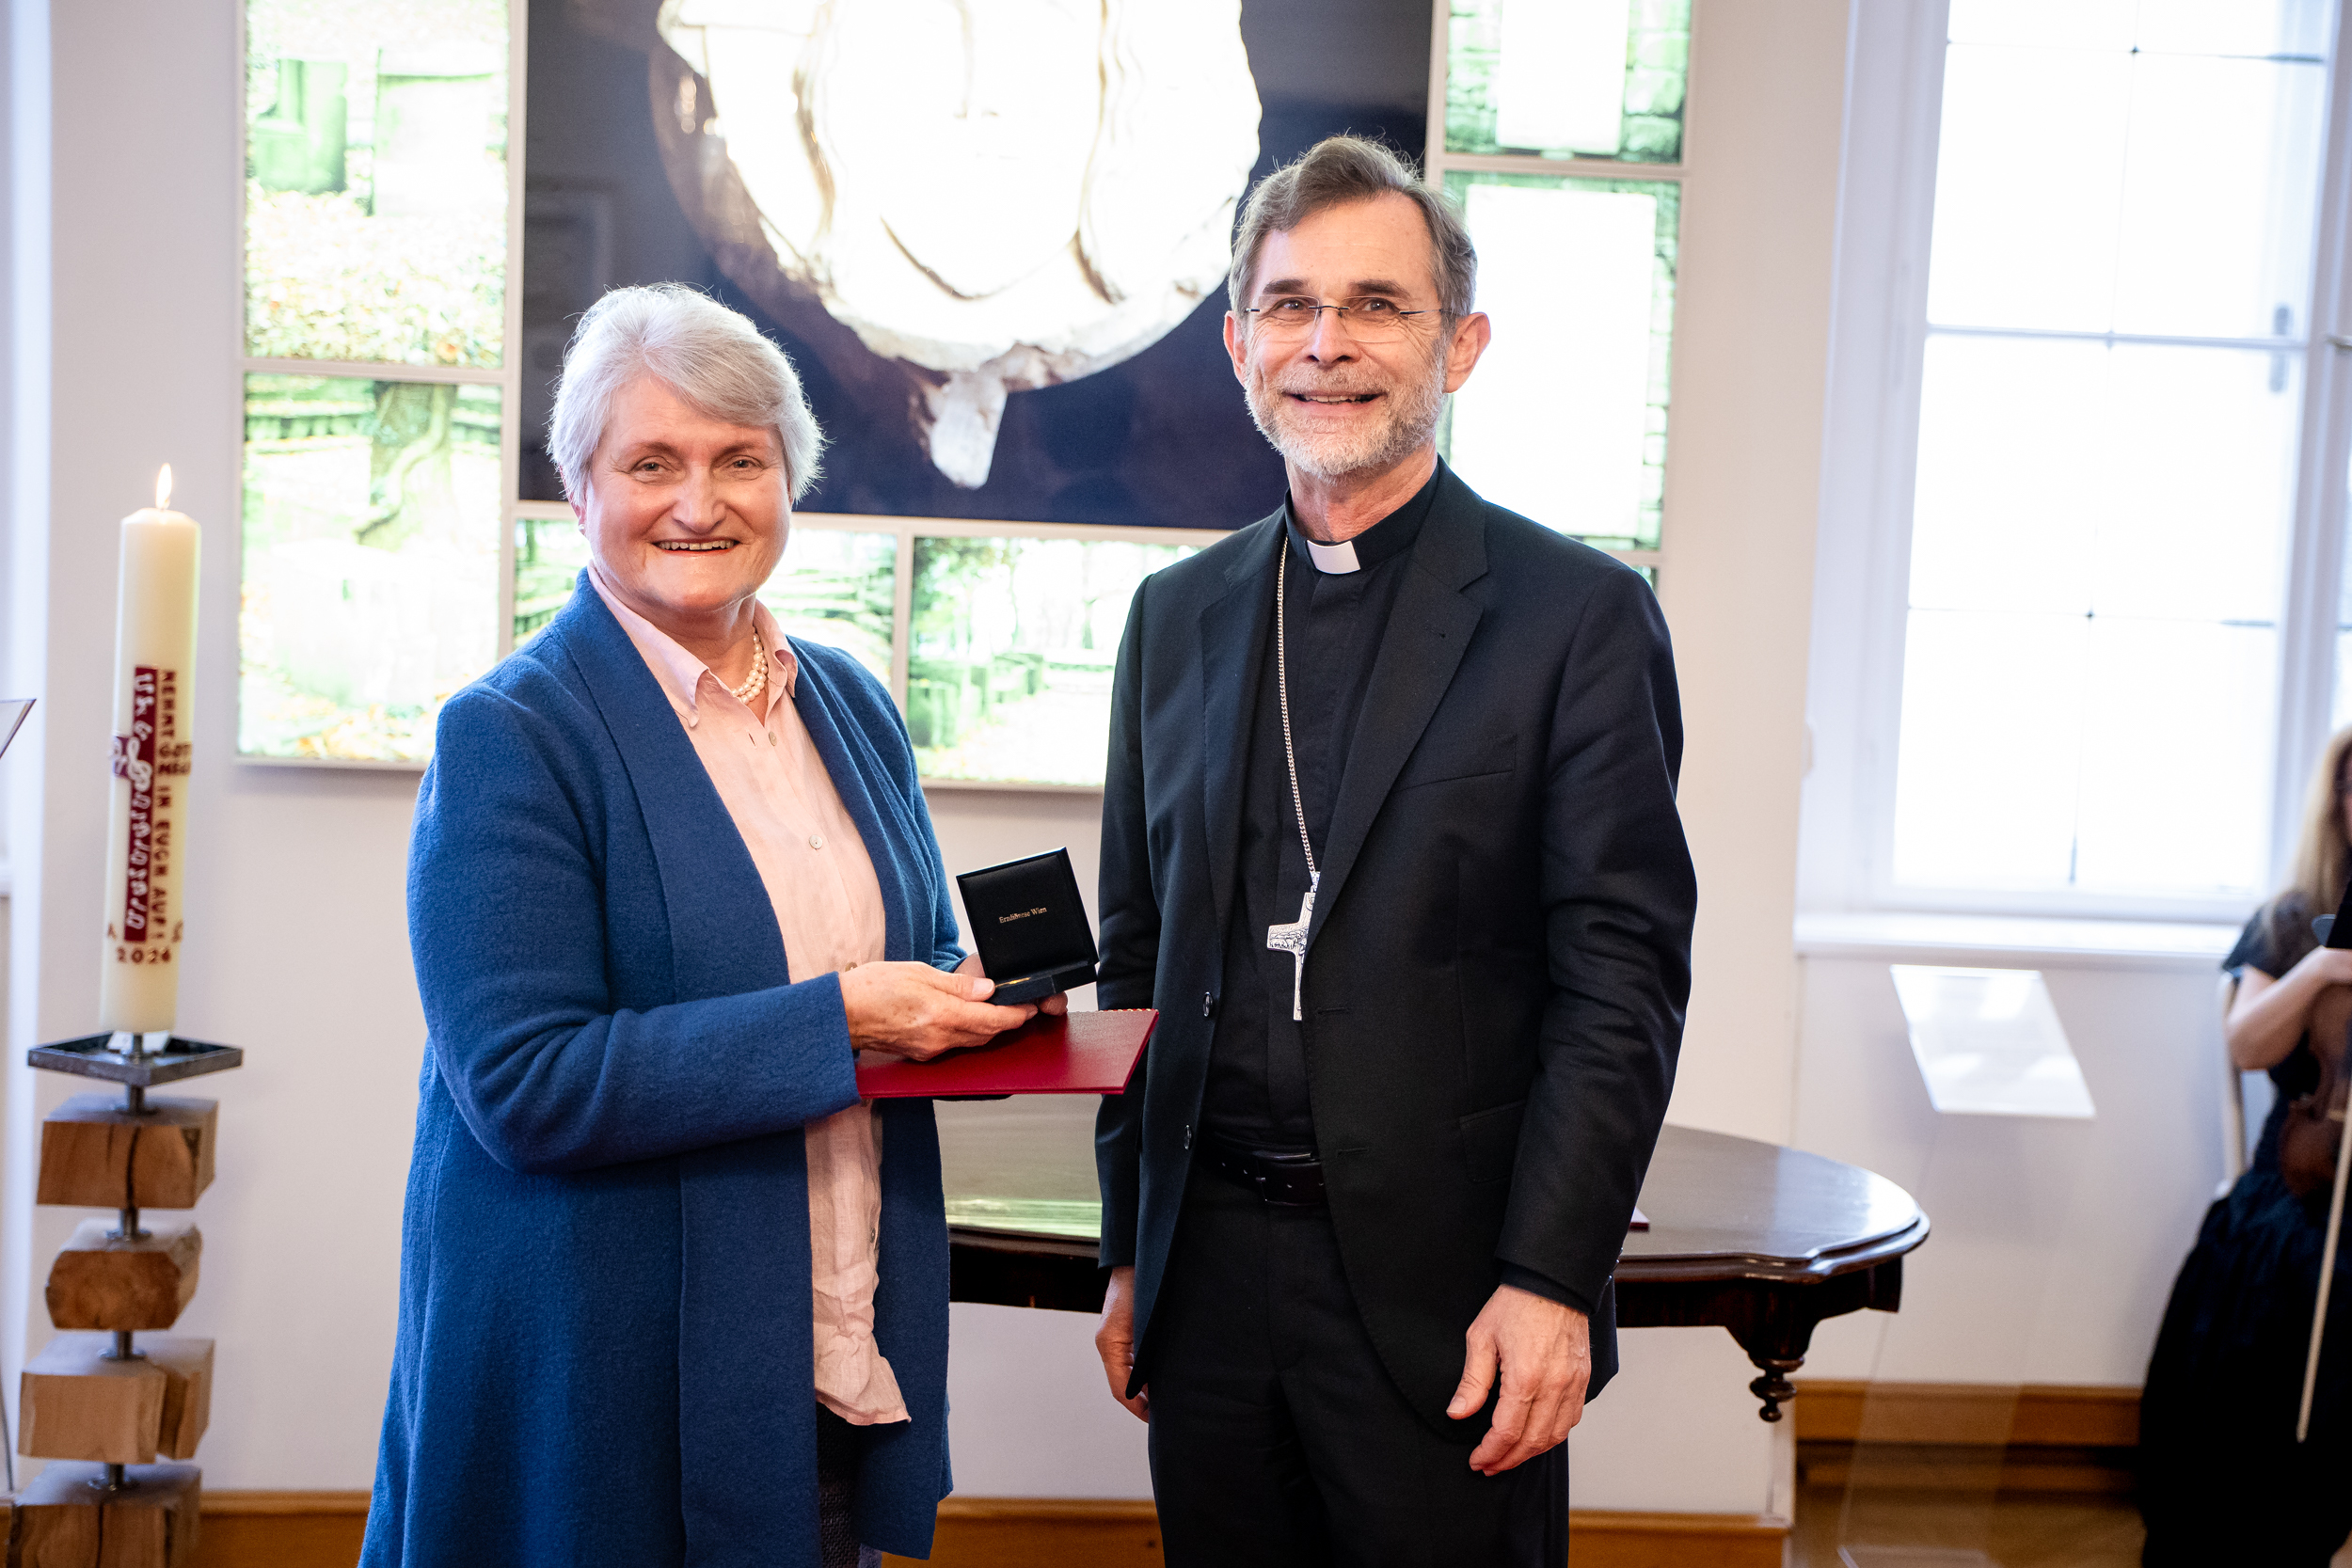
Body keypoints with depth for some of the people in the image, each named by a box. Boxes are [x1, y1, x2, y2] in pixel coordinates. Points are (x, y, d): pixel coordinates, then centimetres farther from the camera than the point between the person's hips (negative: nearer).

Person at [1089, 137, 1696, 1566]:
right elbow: (1140, 954, 12)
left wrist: (1549, 1282, -14)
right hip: (1207, 1275, 4)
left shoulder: (1583, 615, -5)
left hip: (1443, 1292, -4)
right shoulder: (1177, 618, 10)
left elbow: (1623, 978, -9)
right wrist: (1131, 1254, 11)